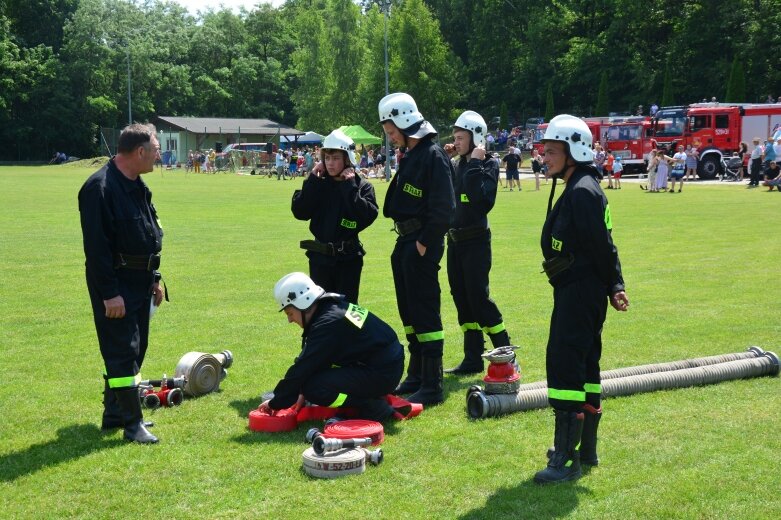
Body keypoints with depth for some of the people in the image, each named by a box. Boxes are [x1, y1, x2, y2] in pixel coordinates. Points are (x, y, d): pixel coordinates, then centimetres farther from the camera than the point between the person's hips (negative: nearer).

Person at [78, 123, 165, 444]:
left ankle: (115, 414, 26)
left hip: (140, 282, 10)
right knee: (123, 351, -6)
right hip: (115, 284, -10)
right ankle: (132, 423, 0)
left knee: (134, 349, 14)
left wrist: (154, 278, 17)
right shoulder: (100, 188, -19)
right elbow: (96, 246, -21)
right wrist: (110, 293, -22)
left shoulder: (137, 187, 11)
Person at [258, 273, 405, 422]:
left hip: (381, 375, -10)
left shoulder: (328, 323, -21)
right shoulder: (334, 307, 9)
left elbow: (302, 369, -17)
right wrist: (303, 392, 15)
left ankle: (374, 408, -7)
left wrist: (275, 403, -7)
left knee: (315, 389, -17)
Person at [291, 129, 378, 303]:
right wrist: (313, 180, -11)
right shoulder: (318, 185, 3)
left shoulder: (362, 186, -5)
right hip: (320, 256, 3)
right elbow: (299, 212, -10)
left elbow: (367, 217, -20)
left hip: (348, 258, -2)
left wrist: (350, 186, -18)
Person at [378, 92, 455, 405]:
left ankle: (432, 386, 0)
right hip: (405, 241, 10)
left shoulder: (433, 156, -15)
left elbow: (444, 209, -21)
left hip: (423, 244, -10)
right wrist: (407, 241, 12)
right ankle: (416, 376, 29)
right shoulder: (409, 156, 14)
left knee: (425, 312, -6)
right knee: (409, 311, 17)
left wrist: (424, 243, -18)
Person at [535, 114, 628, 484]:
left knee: (564, 364, -12)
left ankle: (566, 458, -10)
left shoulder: (582, 191, -17)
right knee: (584, 365, 17)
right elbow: (603, 245, 15)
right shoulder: (579, 189, 16)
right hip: (581, 291, 11)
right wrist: (614, 284, 10)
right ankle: (586, 448, 28)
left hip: (578, 292, -11)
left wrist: (612, 285, -10)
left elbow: (601, 245, -19)